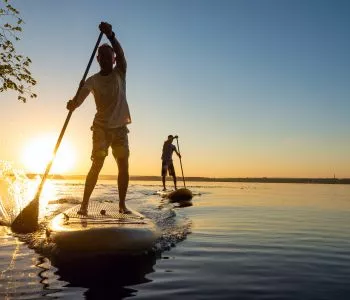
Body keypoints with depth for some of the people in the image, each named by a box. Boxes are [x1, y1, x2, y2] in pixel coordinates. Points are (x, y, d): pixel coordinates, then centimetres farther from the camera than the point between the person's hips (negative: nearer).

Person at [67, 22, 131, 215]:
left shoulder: (120, 74, 1)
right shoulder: (92, 80, 0)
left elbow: (120, 53, -19)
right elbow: (78, 100, -15)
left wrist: (110, 35, -37)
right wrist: (72, 104, -40)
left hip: (120, 128, 1)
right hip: (101, 128, -1)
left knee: (123, 166, -1)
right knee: (96, 165, -9)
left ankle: (122, 205, 8)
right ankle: (84, 205, -5)